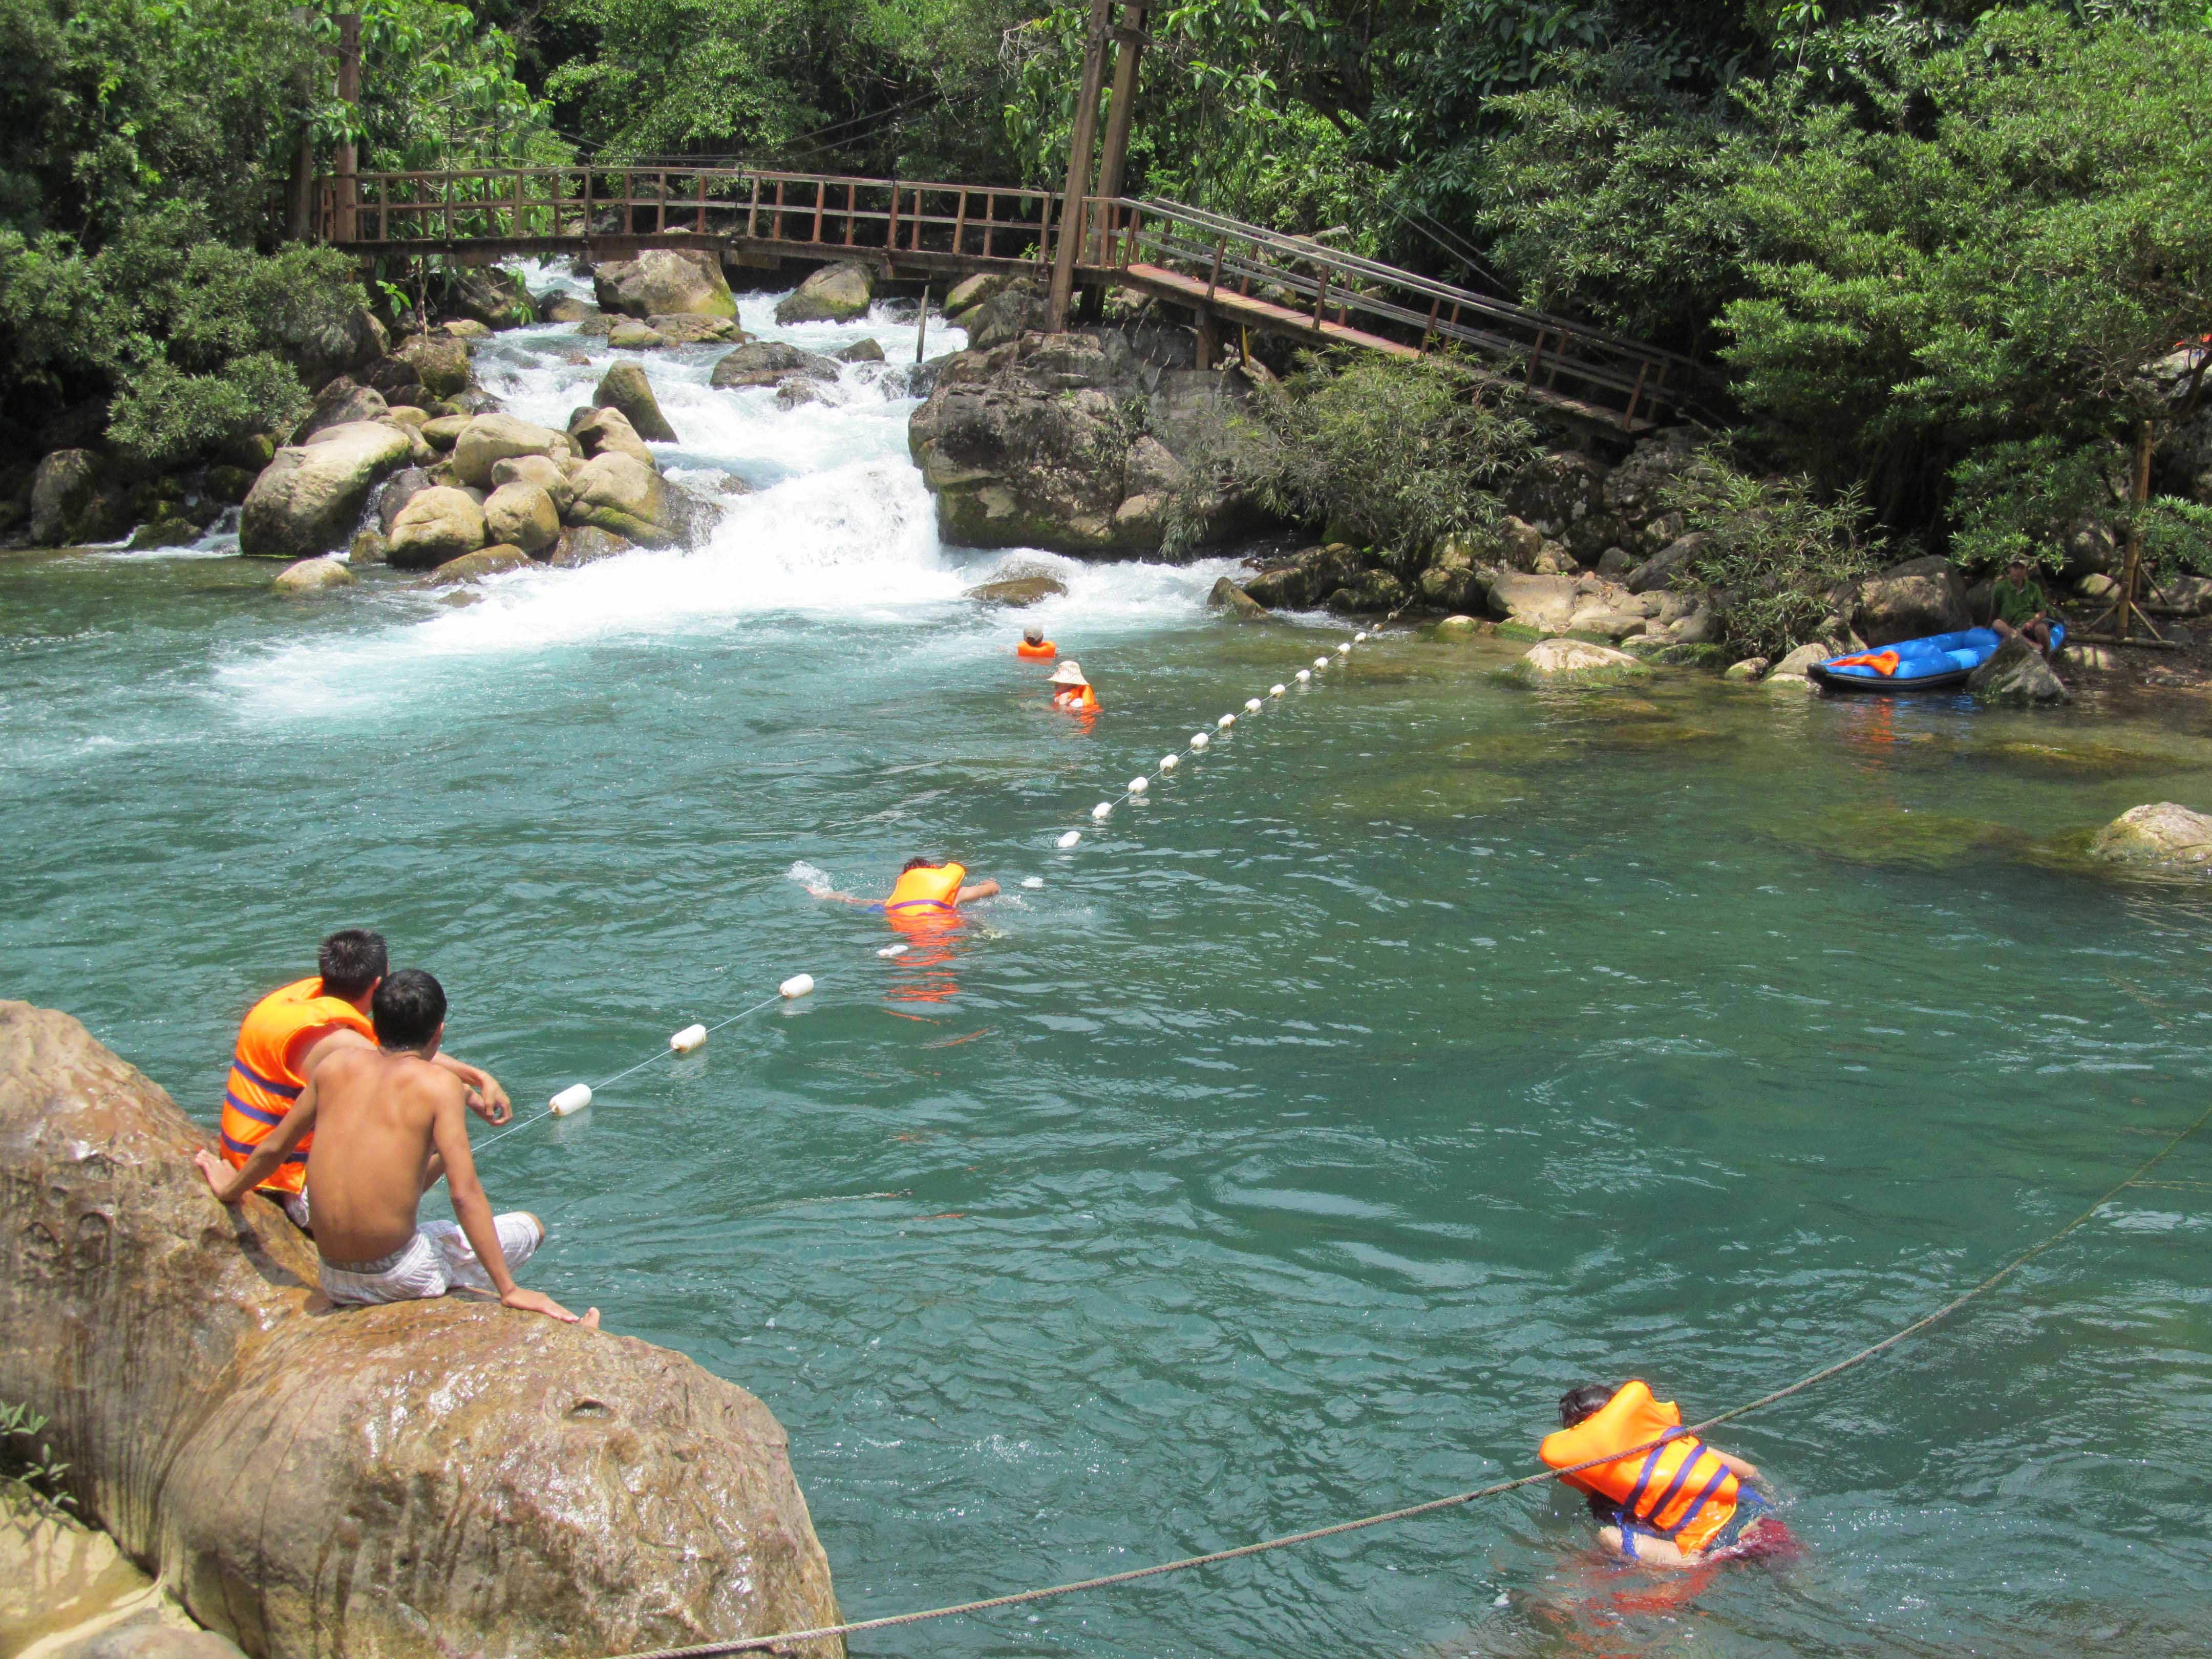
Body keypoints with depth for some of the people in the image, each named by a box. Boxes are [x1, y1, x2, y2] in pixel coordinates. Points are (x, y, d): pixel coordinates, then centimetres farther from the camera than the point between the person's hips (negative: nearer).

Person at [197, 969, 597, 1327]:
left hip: (336, 1285, 6)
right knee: (530, 1226, 15)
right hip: (400, 1279, -6)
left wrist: (231, 1188, 36)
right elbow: (465, 1195, -17)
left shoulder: (339, 1063, 3)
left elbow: (275, 1148, 15)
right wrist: (508, 1290, -13)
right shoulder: (439, 1084, -10)